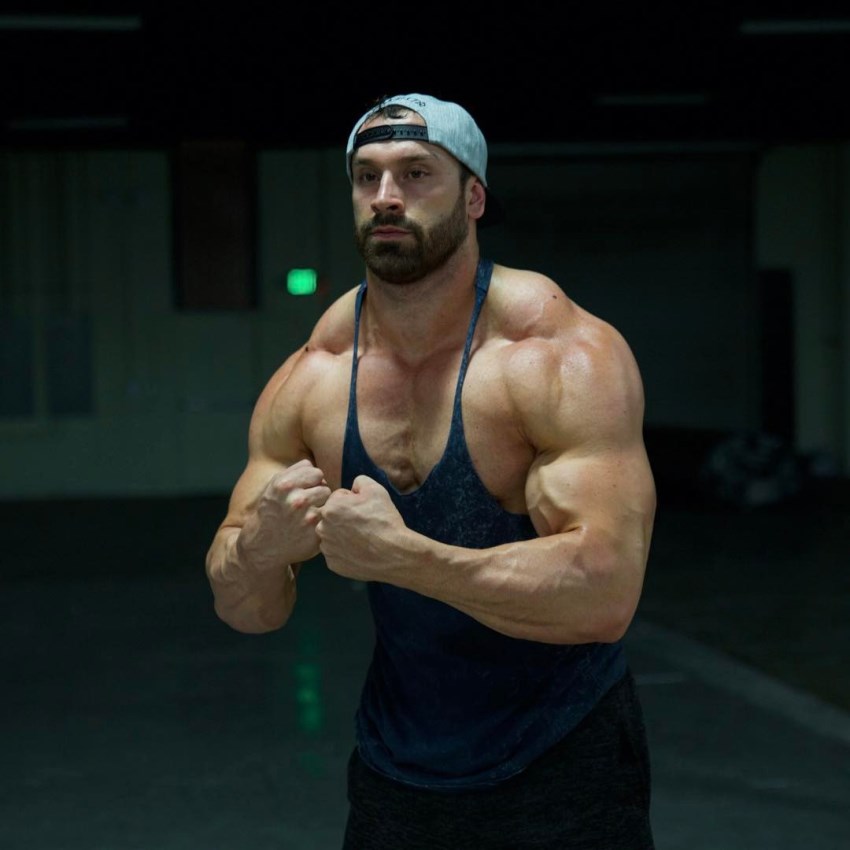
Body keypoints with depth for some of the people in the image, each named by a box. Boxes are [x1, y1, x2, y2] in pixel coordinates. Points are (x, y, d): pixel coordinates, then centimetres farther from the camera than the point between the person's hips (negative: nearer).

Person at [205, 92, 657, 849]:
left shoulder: (564, 354, -19)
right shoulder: (309, 381, -5)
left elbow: (604, 593, -29)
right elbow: (245, 610, 0)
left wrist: (398, 555, -32)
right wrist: (258, 548, -22)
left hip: (560, 765, -4)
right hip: (395, 771, 4)